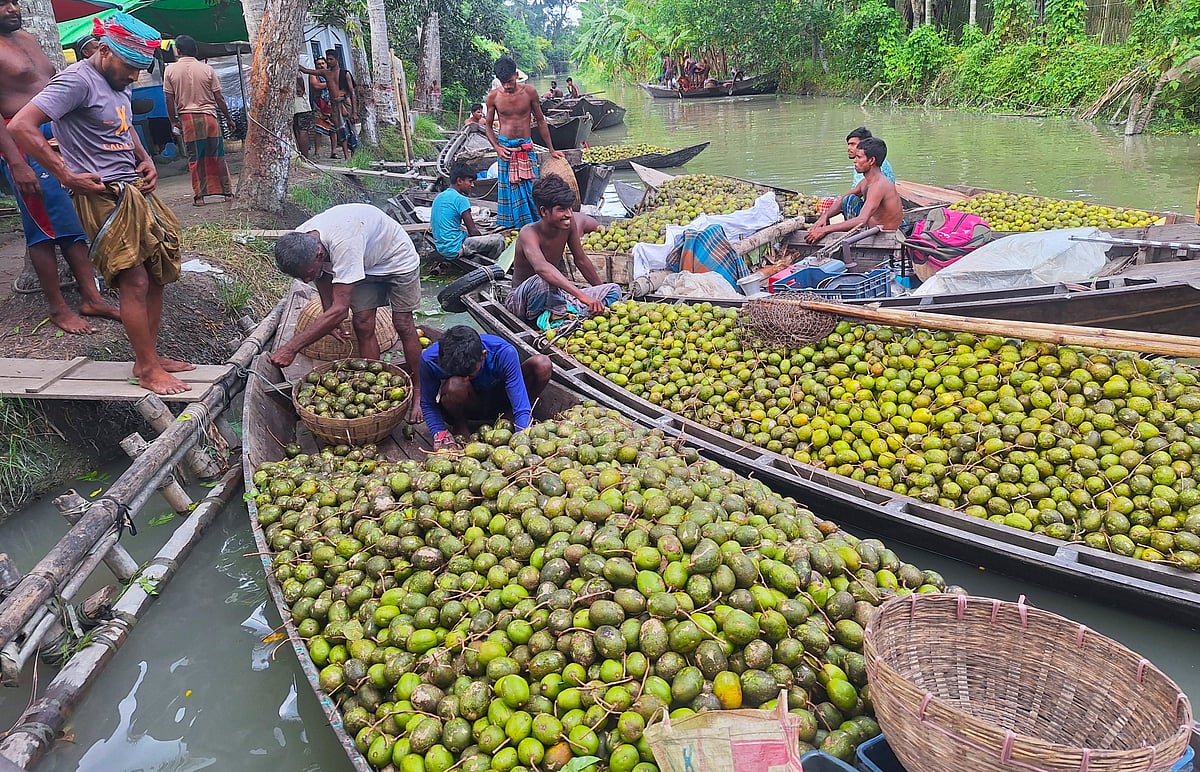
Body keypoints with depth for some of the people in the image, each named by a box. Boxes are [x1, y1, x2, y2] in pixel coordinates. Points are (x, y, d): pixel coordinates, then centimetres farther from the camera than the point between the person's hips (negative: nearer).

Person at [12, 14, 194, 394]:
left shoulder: (117, 83, 13)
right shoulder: (77, 81, -14)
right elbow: (21, 127, -21)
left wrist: (146, 160, 13)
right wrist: (67, 176, -19)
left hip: (136, 189, 9)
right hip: (104, 196, -9)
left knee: (156, 276, 9)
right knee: (135, 281, -9)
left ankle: (150, 356, 18)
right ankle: (147, 370, -1)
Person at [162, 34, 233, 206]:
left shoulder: (170, 71, 1)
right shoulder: (206, 69, 0)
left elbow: (169, 100, 2)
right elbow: (219, 98, 1)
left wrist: (173, 121, 15)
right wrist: (228, 118, 12)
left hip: (187, 119, 0)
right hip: (209, 116, 0)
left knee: (194, 159, 5)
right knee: (217, 156, 6)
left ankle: (199, 195, 4)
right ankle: (227, 192, 8)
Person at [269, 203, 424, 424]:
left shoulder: (343, 244, -46)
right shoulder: (299, 244, -22)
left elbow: (340, 309, -47)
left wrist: (292, 347, -48)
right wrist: (329, 318, -1)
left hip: (397, 258, -6)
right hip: (365, 263, 6)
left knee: (403, 324, -5)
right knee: (362, 325, -3)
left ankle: (418, 392, 8)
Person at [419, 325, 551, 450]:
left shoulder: (504, 353, -33)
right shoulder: (430, 359, -31)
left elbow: (521, 407, -32)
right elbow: (428, 405, -14)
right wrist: (440, 433, -30)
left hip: (498, 401, 1)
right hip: (466, 408, 0)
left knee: (543, 364, -24)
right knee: (455, 385, -38)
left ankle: (510, 419, -3)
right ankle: (459, 426, -4)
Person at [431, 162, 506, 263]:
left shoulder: (439, 197, 11)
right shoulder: (461, 199, -15)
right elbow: (473, 231, -15)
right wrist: (484, 238, 7)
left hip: (441, 248, 10)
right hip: (455, 249, -10)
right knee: (499, 239, -6)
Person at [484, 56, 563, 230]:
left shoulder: (529, 92, -4)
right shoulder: (493, 96, -4)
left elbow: (540, 121, 5)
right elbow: (488, 125, 7)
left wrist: (551, 150, 8)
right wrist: (497, 148, -8)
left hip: (526, 148, 0)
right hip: (505, 148, 0)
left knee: (531, 189, -2)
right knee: (509, 189, 3)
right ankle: (510, 228, 11)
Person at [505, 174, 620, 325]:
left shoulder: (568, 222, -6)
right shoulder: (529, 233, -25)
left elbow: (581, 260, 9)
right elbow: (541, 267, -46)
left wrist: (601, 289, 14)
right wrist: (582, 296, -57)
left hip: (555, 294, 9)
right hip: (521, 300, -9)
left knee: (613, 290, -3)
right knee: (541, 281, -42)